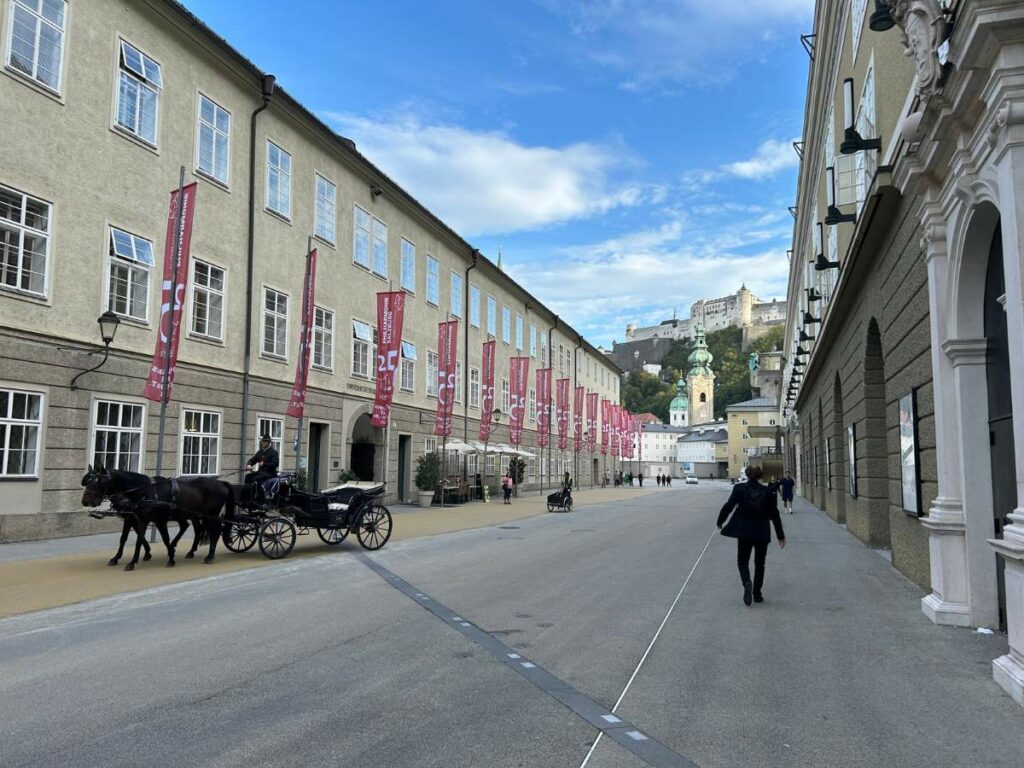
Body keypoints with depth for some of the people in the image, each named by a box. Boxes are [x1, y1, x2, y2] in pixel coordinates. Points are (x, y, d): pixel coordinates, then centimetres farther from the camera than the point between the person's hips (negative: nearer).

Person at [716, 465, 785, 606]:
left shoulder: (739, 488, -6)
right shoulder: (767, 492, -2)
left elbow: (729, 506, -9)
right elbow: (775, 515, 0)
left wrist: (720, 522, 7)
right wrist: (781, 536, 7)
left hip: (743, 532, -1)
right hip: (762, 533, 1)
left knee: (742, 561, 11)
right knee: (759, 563, 16)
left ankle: (747, 583, -17)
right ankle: (757, 594, 17)